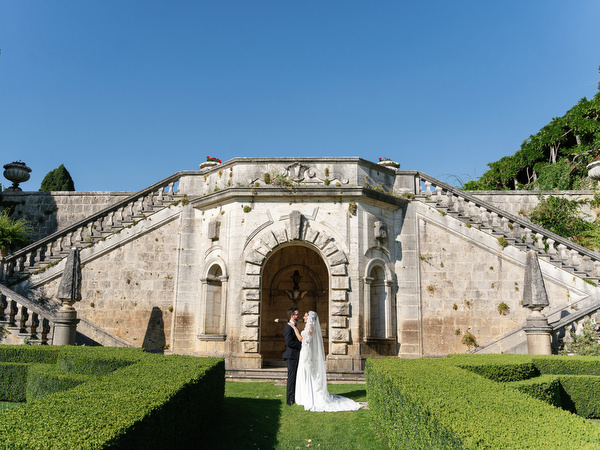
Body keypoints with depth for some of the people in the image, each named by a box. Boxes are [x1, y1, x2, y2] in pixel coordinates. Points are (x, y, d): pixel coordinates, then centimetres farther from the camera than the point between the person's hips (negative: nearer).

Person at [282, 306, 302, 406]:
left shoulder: (295, 326, 18)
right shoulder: (288, 327, -14)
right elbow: (289, 342, -23)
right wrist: (301, 345, -16)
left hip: (296, 356, 9)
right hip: (291, 355, -9)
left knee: (295, 377, 11)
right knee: (291, 377, -5)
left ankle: (294, 397, 17)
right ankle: (289, 399, 1)